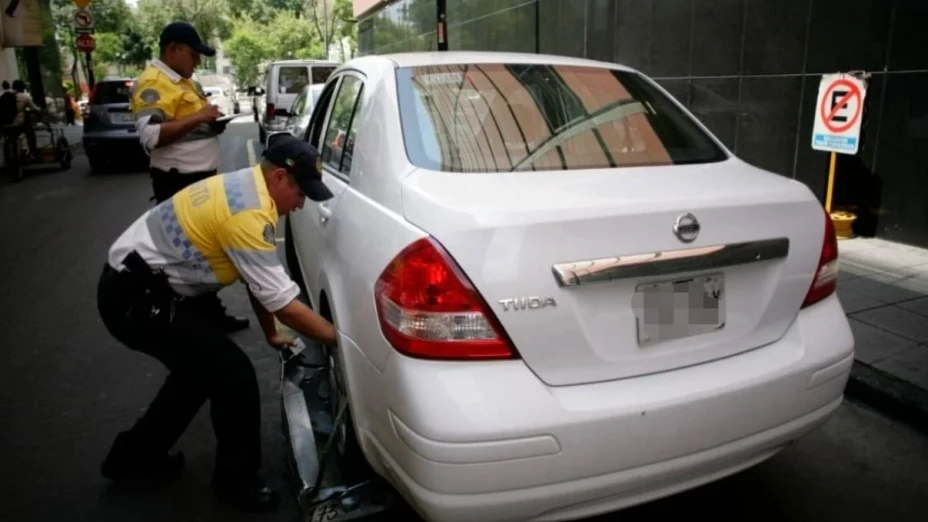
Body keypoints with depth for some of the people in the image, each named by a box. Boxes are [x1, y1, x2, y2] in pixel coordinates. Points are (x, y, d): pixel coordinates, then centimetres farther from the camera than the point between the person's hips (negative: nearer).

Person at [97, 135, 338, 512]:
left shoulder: (245, 188, 7)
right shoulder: (248, 212, -26)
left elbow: (259, 281, 13)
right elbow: (284, 303, -23)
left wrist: (271, 335, 16)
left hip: (140, 286, 10)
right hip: (136, 297, -10)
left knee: (201, 368, 22)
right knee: (234, 374, -7)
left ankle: (135, 455, 37)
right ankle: (237, 481, 13)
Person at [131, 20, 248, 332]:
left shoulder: (183, 81, 17)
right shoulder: (153, 84, -15)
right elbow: (150, 136, -28)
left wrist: (212, 124, 9)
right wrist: (198, 117, -26)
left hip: (201, 179, 10)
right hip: (178, 184, -10)